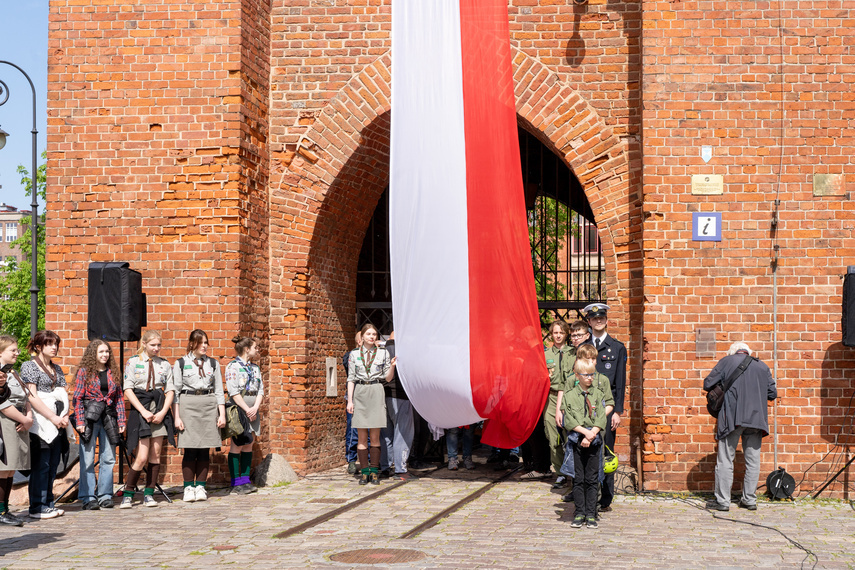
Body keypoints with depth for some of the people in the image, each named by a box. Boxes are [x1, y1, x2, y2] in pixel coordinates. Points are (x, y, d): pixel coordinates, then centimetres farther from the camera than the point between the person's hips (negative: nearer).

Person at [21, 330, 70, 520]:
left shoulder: (56, 368, 19)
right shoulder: (29, 366, -3)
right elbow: (32, 397, -10)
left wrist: (65, 415, -1)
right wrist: (53, 417, -14)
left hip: (58, 424, 7)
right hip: (40, 423, -7)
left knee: (53, 465, 8)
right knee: (41, 465, -7)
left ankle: (48, 504, 14)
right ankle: (37, 508, -3)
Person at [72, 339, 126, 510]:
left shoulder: (112, 372, 12)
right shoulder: (84, 371, 0)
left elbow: (119, 398, 13)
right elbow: (77, 398, -3)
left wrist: (121, 420, 6)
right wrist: (79, 421, -11)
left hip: (108, 417, 4)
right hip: (90, 417, -4)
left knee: (108, 459, 5)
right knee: (88, 460, -2)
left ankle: (105, 496, 13)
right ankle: (88, 498, 3)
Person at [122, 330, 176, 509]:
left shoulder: (164, 364, 11)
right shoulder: (133, 362, 2)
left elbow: (170, 390, 8)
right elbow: (128, 389, -3)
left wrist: (163, 412, -7)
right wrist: (144, 411, -12)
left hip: (160, 411, 3)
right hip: (140, 409, -3)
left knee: (156, 454, 2)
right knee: (142, 457, -9)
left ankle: (149, 494, 10)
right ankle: (127, 494, 4)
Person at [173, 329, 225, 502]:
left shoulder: (213, 363, 12)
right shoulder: (181, 363, 5)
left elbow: (219, 391, 13)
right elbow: (175, 391, 3)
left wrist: (222, 414, 4)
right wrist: (176, 417, -4)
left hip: (209, 406, 2)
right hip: (188, 405, -2)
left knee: (205, 450, 2)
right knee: (190, 450, -5)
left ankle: (201, 486, 9)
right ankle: (188, 488, 3)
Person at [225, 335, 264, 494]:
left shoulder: (255, 368, 14)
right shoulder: (233, 366, -6)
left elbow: (260, 390, 10)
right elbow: (234, 392, -13)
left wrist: (255, 408, -7)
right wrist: (247, 409, -15)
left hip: (253, 409, 6)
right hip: (238, 408, -6)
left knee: (249, 444, 7)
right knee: (237, 444, -5)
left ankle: (245, 479, 12)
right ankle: (236, 482, 0)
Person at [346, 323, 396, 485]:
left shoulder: (383, 353, 8)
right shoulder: (354, 354, 9)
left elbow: (388, 378, 7)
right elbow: (351, 379, 8)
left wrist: (392, 366, -13)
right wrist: (349, 401, 1)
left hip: (377, 392, -1)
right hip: (360, 394, 1)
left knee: (375, 436, -1)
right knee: (362, 436, 0)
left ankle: (374, 471, 5)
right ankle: (364, 471, 6)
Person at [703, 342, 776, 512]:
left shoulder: (727, 361, 3)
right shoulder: (762, 366, 14)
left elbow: (707, 384, 1)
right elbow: (772, 393, 14)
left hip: (732, 417, -3)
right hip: (756, 418, 3)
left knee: (725, 460, 0)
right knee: (753, 460, 10)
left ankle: (722, 501, 0)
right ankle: (749, 499, 12)